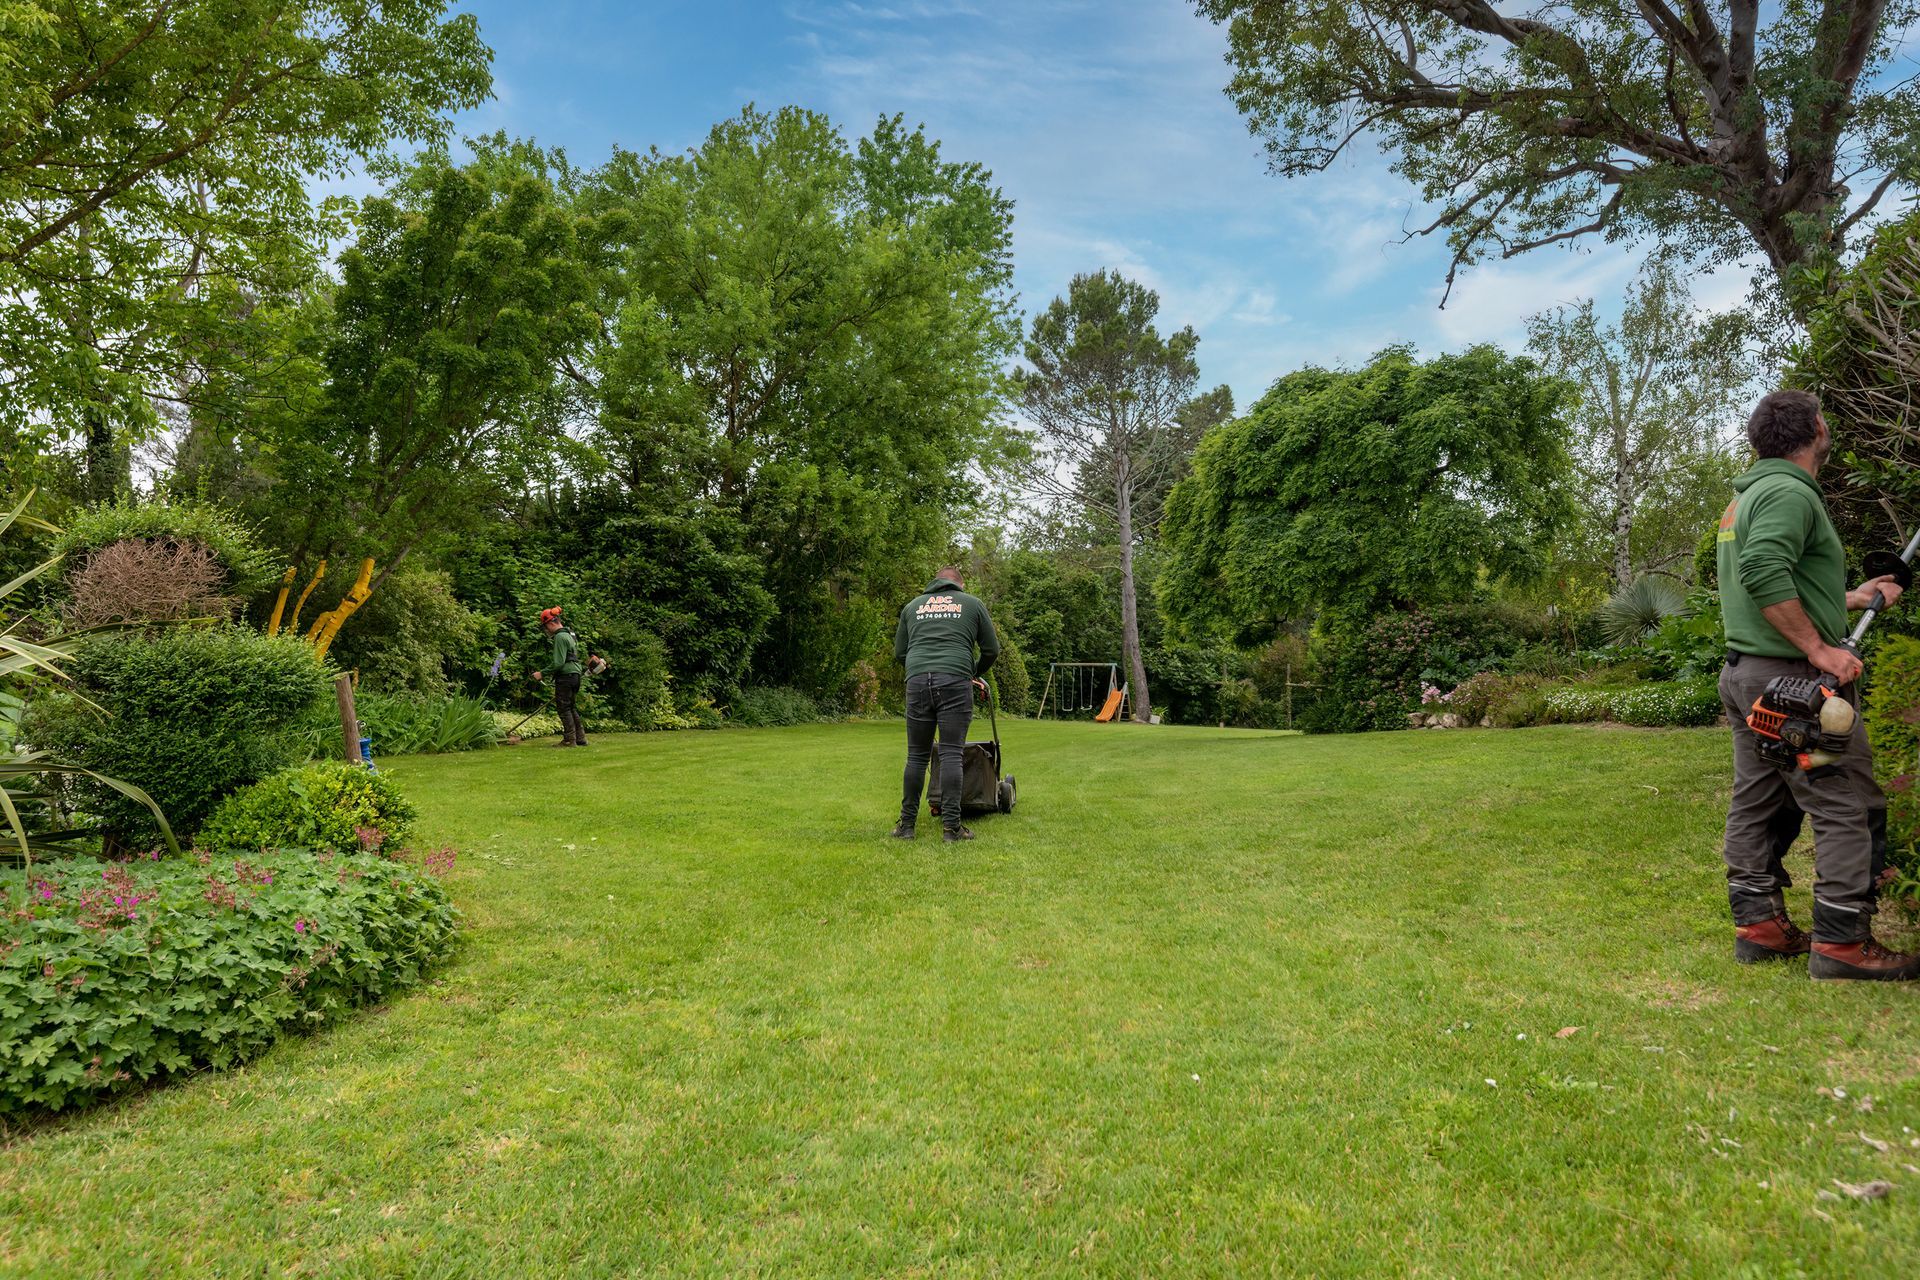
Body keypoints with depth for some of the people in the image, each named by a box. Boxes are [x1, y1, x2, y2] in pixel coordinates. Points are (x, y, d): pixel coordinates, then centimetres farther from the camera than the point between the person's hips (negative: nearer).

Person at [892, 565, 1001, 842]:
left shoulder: (913, 606, 23)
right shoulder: (972, 603, 18)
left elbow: (899, 653, 24)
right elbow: (992, 650, 18)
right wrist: (976, 673, 35)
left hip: (917, 681, 2)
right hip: (954, 682, -2)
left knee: (916, 755, 8)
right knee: (952, 754, -2)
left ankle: (906, 824, 11)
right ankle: (951, 826, -3)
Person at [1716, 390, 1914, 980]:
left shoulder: (1747, 496, 19)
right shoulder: (1790, 492, -12)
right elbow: (1764, 574, -28)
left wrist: (1856, 597, 33)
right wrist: (1820, 649, -23)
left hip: (1745, 671, 10)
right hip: (1791, 676, -10)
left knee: (1758, 805, 12)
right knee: (1849, 806, -3)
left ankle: (1758, 925, 18)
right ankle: (1842, 942, 1)